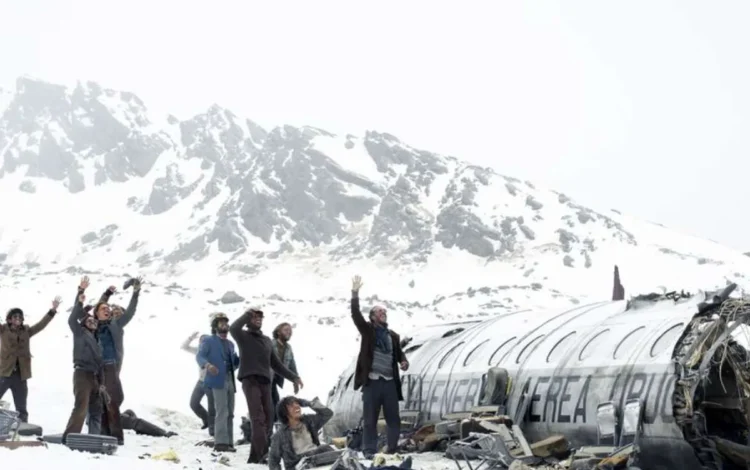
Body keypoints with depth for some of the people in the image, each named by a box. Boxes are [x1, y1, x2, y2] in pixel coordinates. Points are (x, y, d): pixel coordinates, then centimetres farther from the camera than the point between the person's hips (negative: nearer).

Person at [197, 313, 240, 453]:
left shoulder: (230, 344, 24)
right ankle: (220, 442, -16)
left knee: (230, 413, 8)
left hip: (230, 381, 7)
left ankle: (228, 442, 12)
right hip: (218, 380, -7)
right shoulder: (208, 341, 2)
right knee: (222, 412, -15)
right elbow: (199, 356, -12)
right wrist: (207, 365, -33)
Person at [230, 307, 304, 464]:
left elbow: (276, 363, 29)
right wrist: (247, 314, -6)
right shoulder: (243, 336, 7)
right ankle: (262, 453, -27)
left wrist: (293, 377, 23)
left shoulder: (267, 340, 26)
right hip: (250, 380, -6)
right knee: (258, 418, -18)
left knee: (267, 419, 1)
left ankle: (256, 455, 7)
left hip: (265, 382, 6)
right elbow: (233, 328, -18)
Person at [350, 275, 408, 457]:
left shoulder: (393, 335, 15)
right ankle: (369, 452, 6)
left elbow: (399, 353, 23)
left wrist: (404, 361, 0)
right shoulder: (368, 330, 3)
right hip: (372, 382, -4)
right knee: (370, 420, 0)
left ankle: (393, 451, 17)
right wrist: (355, 294, -20)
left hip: (390, 382, 4)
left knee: (394, 419, 7)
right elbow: (356, 315, -10)